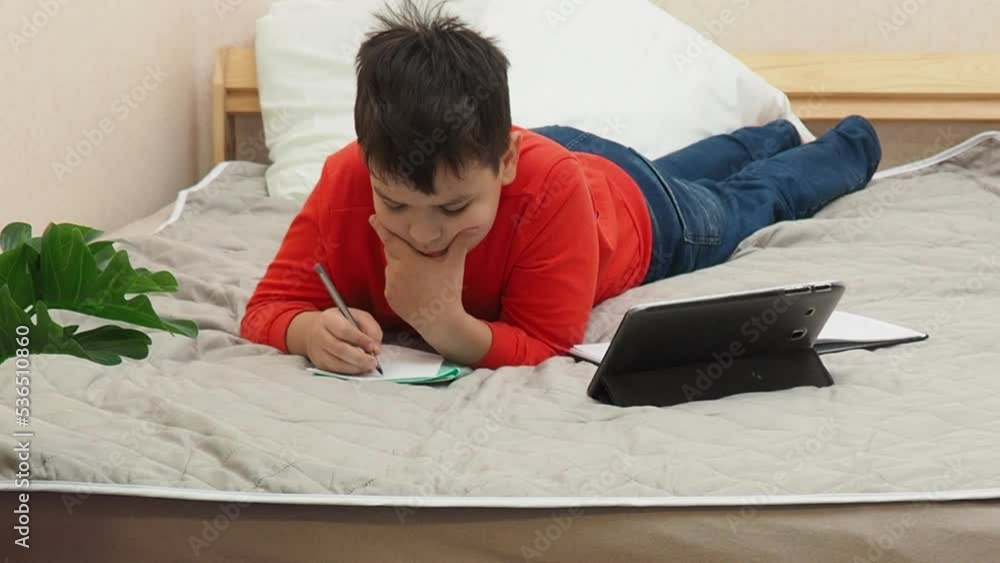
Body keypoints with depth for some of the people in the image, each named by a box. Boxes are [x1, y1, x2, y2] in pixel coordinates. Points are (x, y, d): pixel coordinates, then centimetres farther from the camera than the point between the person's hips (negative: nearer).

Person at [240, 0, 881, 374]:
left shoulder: (550, 182, -52)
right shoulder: (347, 181, -44)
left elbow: (546, 346, -47)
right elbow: (270, 306, -39)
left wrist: (445, 323, -64)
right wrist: (313, 330, -62)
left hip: (636, 205, -4)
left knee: (754, 199, 31)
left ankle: (849, 144, 64)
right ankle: (776, 136, 70)